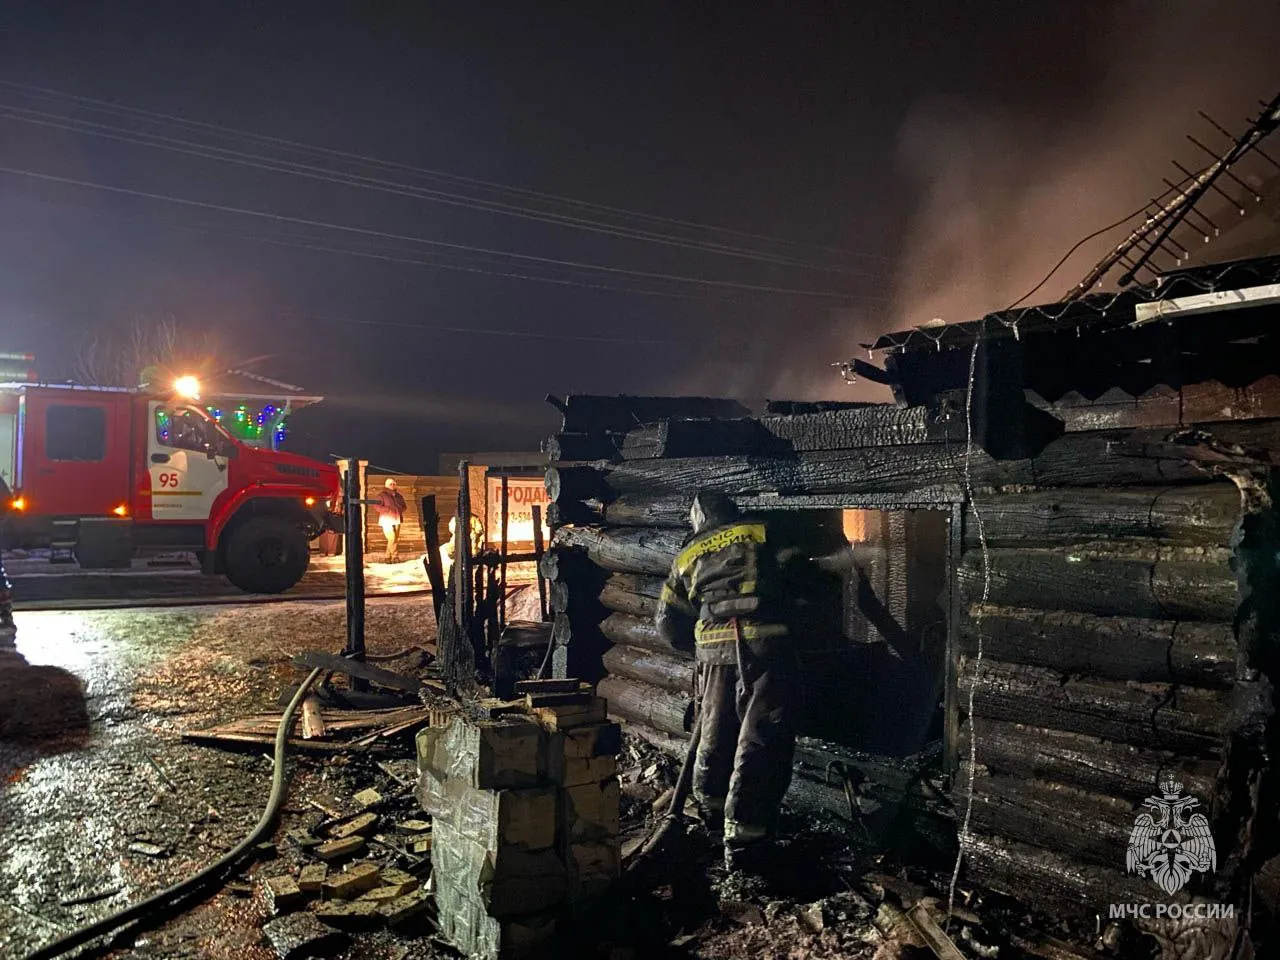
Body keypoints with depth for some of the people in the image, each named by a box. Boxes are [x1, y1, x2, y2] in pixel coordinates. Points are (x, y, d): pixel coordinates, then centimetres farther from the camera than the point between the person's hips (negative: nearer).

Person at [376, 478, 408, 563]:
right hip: (387, 520, -6)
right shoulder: (382, 495, -1)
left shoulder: (398, 495, 16)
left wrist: (400, 509, -3)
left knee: (396, 539, 3)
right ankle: (395, 556, -9)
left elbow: (404, 506, 20)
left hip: (396, 520, 6)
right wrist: (390, 509, -17)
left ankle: (388, 557, 11)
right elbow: (378, 507, -10)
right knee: (392, 538, -14)